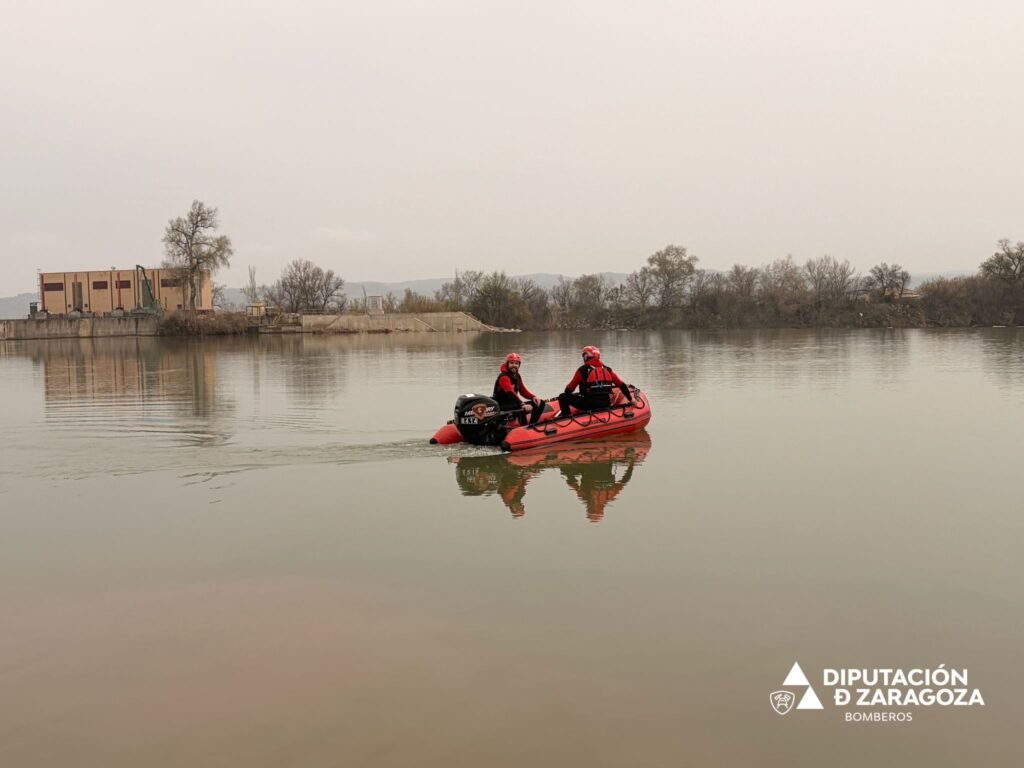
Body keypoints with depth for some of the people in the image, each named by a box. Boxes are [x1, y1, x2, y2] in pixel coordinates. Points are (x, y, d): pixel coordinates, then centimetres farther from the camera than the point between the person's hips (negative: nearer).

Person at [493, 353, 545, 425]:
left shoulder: (517, 376, 12)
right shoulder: (504, 377, -18)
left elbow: (523, 391, 15)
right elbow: (510, 393, -34)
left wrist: (533, 397, -7)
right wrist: (523, 405, -47)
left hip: (513, 404, 10)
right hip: (502, 407, -9)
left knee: (540, 403, 2)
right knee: (522, 409, -40)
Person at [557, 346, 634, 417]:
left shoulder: (583, 369, 0)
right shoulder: (608, 369, 13)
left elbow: (570, 388, 3)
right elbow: (622, 385, 11)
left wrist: (564, 397, 22)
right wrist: (630, 399, 19)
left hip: (589, 404, -5)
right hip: (606, 404, 5)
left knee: (562, 397, 6)